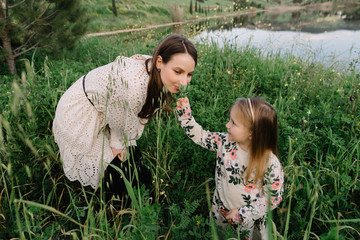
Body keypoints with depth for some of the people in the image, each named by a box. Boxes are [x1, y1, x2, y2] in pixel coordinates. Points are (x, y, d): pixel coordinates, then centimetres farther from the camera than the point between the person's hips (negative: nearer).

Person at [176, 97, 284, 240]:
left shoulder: (270, 163, -28)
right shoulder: (225, 142, -18)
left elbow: (273, 198, -19)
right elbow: (200, 136, -7)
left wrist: (243, 213, -20)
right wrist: (184, 113, -17)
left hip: (249, 219, -3)